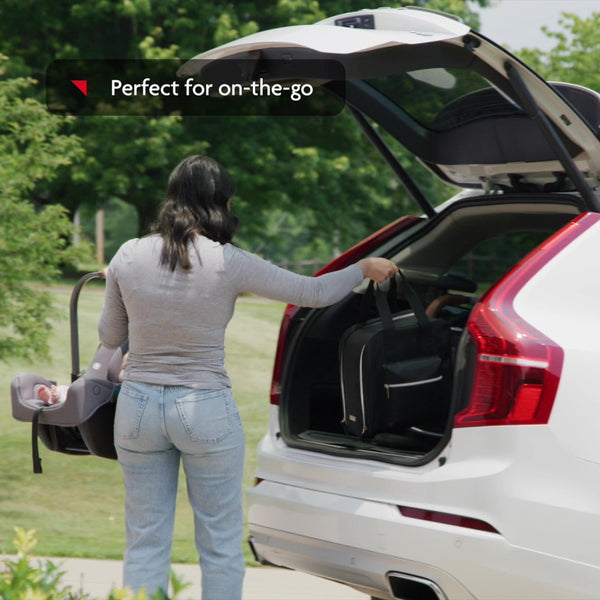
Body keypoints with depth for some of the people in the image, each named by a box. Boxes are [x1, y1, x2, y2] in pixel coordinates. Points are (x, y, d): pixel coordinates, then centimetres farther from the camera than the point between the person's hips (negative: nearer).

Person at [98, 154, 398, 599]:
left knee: (145, 543, 10)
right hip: (206, 410, -3)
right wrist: (365, 268, 16)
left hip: (139, 406, 3)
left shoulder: (128, 257, -1)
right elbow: (313, 293, -1)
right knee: (221, 545, 9)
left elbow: (110, 337, 10)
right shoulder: (229, 263, -10)